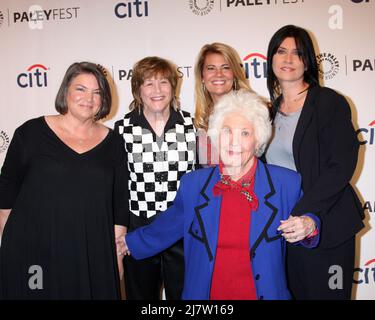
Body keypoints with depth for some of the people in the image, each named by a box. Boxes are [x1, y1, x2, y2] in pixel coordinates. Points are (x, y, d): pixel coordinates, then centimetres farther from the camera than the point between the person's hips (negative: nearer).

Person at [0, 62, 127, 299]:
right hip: (32, 253, -1)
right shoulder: (32, 132, -1)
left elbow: (119, 202, 6)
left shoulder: (112, 142, 4)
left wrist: (117, 253, 4)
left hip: (92, 257, 2)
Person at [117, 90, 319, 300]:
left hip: (266, 292, -1)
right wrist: (132, 243, 21)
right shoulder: (192, 184, -4)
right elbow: (170, 225, 11)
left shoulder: (287, 183, -9)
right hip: (203, 293, 2)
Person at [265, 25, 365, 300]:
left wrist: (303, 214, -22)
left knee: (322, 293, 6)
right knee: (292, 293, 15)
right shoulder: (272, 110, 11)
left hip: (324, 226, -5)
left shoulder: (330, 103, -7)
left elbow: (341, 167, -15)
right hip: (283, 226, 5)